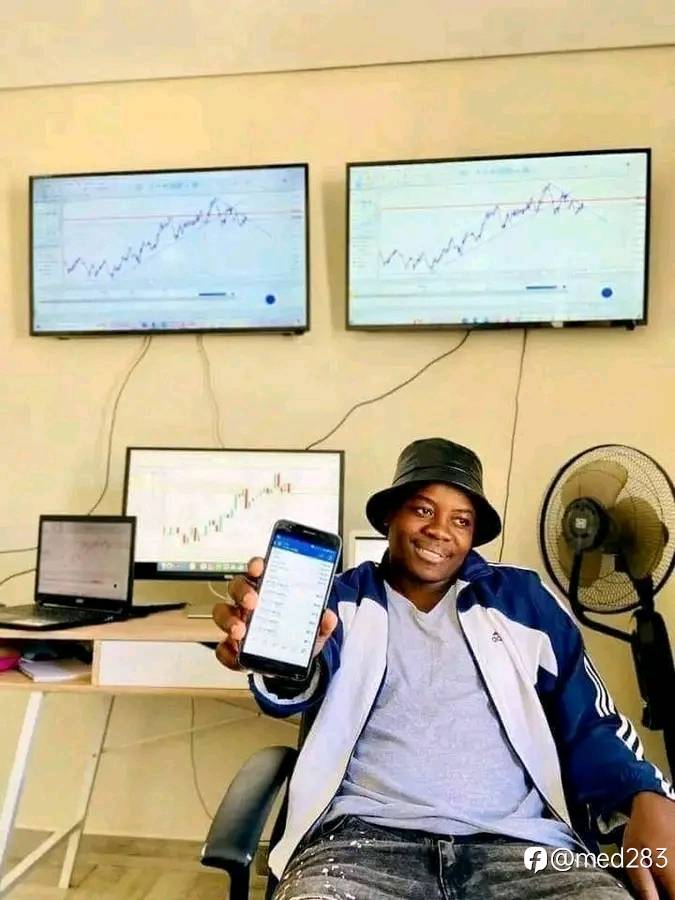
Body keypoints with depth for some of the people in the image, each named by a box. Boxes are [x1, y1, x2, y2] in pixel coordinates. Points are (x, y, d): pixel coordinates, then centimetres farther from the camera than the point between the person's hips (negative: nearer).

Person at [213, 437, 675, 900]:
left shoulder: (523, 599, 14)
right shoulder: (342, 599, 10)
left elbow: (591, 725, 13)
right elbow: (302, 679, -11)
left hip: (517, 841, 2)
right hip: (366, 836, -1)